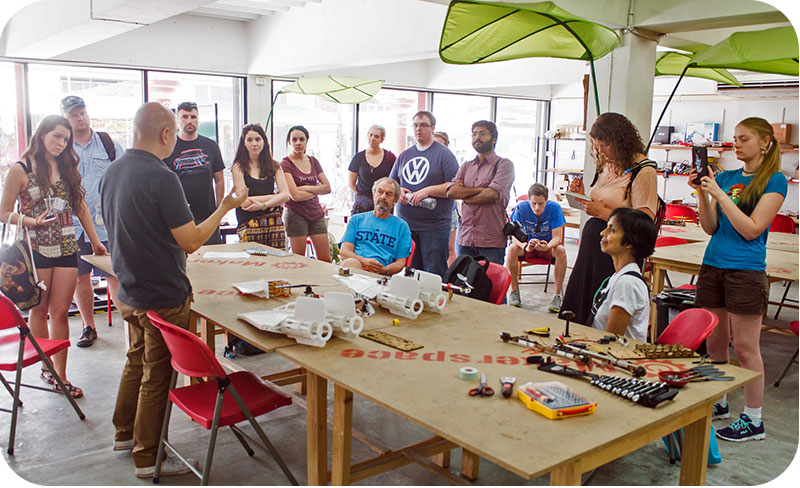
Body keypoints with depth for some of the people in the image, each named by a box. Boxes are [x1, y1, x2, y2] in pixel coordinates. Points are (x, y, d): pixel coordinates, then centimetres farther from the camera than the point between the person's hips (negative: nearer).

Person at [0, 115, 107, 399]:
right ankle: (47, 367, 23)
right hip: (35, 249, -3)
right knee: (39, 312, 8)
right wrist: (34, 221, -18)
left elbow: (80, 207, 17)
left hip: (66, 249, 3)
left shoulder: (67, 168, 11)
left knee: (60, 313, 3)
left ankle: (60, 375, 8)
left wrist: (95, 241, 18)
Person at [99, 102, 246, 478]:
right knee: (157, 376, 6)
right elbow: (191, 241, -22)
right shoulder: (160, 177, -24)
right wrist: (225, 207, -11)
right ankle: (148, 458, 19)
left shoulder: (112, 172, 4)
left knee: (137, 361, 25)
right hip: (163, 297, -8)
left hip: (129, 291, 8)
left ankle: (125, 433, 41)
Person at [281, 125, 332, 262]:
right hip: (296, 214, -5)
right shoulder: (285, 164, -4)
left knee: (326, 260, 2)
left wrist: (307, 188, -8)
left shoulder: (313, 161, 13)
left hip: (316, 214, 5)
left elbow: (328, 187, 6)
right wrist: (317, 190, -1)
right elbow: (295, 195, -14)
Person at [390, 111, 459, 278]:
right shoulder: (404, 155, 16)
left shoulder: (444, 154, -1)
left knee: (434, 275, -4)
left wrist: (428, 191, -18)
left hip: (435, 226, -5)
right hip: (405, 225, 5)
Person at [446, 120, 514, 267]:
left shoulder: (504, 165, 1)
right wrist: (480, 189, -7)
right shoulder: (466, 167, 18)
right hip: (466, 238, 5)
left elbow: (492, 194, -14)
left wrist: (465, 197, 2)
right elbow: (451, 192, 2)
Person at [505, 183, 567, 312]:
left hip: (548, 245, 0)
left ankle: (557, 295, -23)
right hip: (527, 244, 1)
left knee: (561, 250, -33)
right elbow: (515, 236, -22)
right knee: (512, 249, -31)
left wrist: (548, 246, -47)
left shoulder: (554, 208, -20)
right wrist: (526, 246, -45)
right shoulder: (521, 208, -19)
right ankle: (514, 291, -14)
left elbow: (557, 237, -22)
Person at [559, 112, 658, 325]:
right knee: (576, 309, 11)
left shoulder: (643, 172, -11)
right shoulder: (606, 166, 13)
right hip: (591, 244, 8)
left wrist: (602, 211, -21)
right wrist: (581, 196, 3)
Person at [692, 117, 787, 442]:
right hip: (713, 266, 6)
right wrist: (702, 193, -6)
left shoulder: (774, 181, -5)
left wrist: (719, 193, -17)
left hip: (746, 271, -6)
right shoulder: (725, 177, 10)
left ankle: (753, 421, 13)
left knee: (745, 348, 0)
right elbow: (711, 228, 7)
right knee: (713, 342, 13)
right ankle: (718, 403, 30)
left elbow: (751, 230, -14)